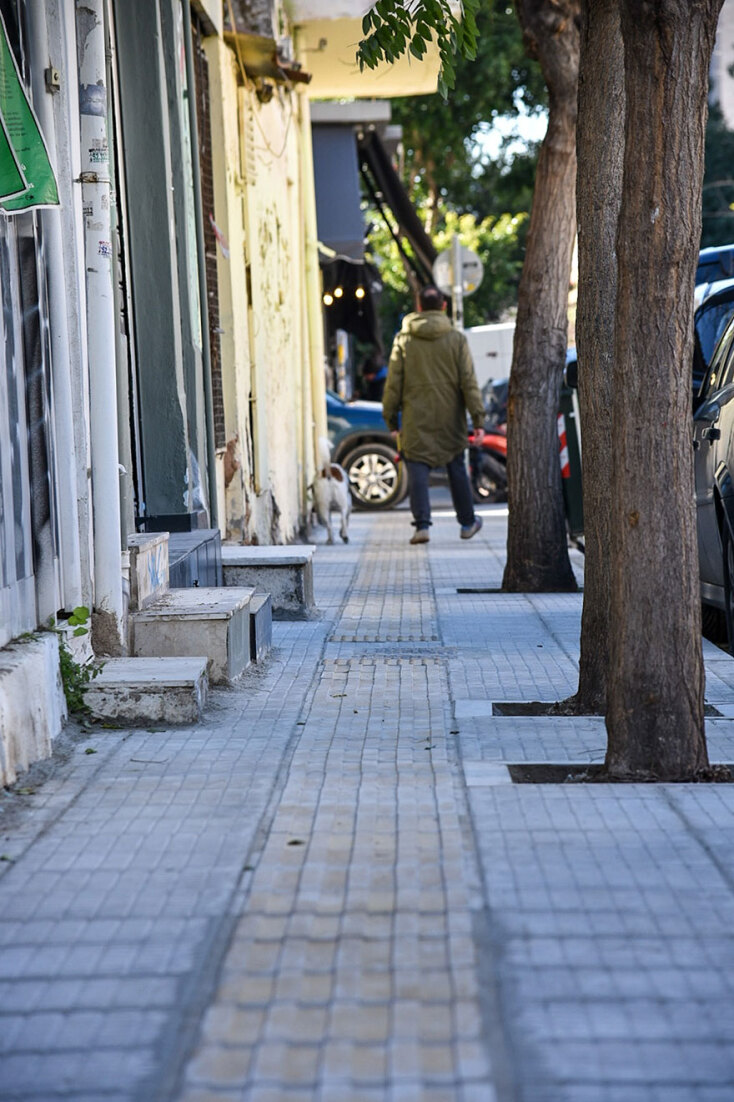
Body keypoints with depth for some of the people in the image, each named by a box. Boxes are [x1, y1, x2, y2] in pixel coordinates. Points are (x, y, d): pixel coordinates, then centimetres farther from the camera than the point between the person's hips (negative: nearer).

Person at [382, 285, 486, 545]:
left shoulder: (403, 340, -1)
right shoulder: (456, 339, -1)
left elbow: (393, 383, 0)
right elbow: (468, 381, -4)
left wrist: (391, 418, 7)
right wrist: (478, 419, -3)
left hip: (416, 420, -1)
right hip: (450, 418, 1)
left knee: (418, 470, -1)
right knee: (456, 467, 14)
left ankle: (422, 524, -14)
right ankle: (467, 523, 25)